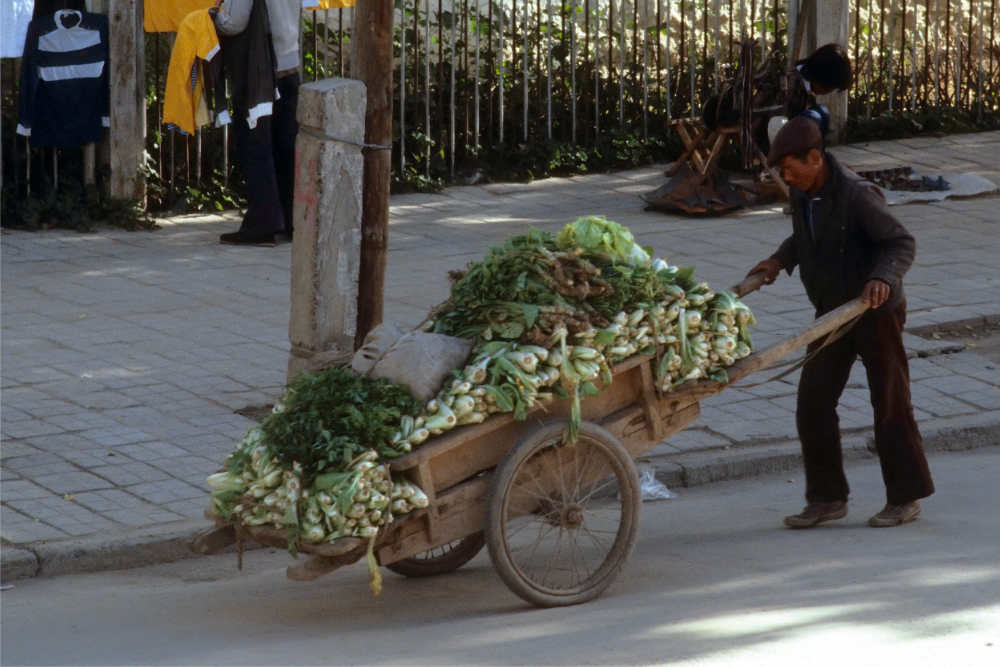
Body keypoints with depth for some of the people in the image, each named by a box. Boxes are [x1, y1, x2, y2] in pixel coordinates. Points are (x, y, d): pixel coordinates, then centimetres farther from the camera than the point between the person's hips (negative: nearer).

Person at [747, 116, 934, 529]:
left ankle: (905, 498, 15)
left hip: (876, 311, -7)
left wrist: (883, 278, -38)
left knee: (890, 404, 3)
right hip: (832, 312, 7)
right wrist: (780, 260, 4)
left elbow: (902, 243, -21)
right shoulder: (802, 193, -1)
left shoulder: (856, 196, -24)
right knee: (812, 405, 2)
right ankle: (827, 498, 12)